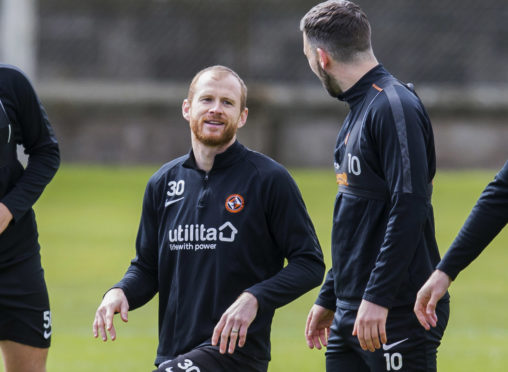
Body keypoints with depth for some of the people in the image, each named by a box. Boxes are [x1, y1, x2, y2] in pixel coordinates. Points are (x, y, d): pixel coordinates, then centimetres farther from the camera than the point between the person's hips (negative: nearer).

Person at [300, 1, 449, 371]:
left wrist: (377, 298, -24)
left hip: (399, 315, -9)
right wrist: (329, 299, 26)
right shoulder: (358, 110, 17)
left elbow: (410, 207, -22)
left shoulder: (395, 107, -13)